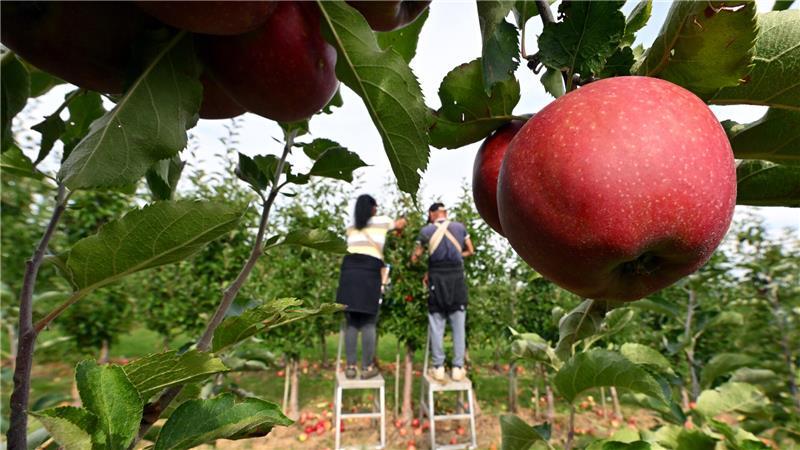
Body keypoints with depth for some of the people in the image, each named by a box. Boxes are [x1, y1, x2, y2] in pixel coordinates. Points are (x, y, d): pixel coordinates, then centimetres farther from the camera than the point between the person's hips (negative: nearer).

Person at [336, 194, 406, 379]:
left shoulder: (351, 227, 22)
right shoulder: (381, 221, 14)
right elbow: (401, 224, 30)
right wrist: (400, 221, 54)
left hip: (349, 270, 3)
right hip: (370, 272, -3)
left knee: (351, 322, 8)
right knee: (368, 323, 3)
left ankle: (350, 366, 13)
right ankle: (367, 367, 10)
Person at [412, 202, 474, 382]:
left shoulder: (426, 230, 1)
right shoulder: (460, 227, 6)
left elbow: (415, 258, 4)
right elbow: (470, 251, 15)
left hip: (437, 279, -1)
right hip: (457, 277, 1)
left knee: (436, 325, 6)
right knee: (458, 325, 7)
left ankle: (438, 367, 11)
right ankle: (458, 368, 10)